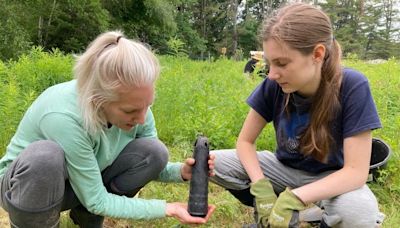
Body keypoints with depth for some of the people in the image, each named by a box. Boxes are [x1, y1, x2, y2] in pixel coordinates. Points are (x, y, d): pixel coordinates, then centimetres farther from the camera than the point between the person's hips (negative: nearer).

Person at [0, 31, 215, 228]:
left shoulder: (135, 102, -20)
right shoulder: (64, 117, -38)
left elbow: (149, 165, -6)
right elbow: (96, 201, -28)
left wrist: (181, 171, -27)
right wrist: (167, 208, -31)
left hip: (86, 180, 6)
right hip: (24, 184, -5)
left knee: (153, 152, -17)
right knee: (44, 157, -40)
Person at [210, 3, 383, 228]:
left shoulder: (352, 87, -28)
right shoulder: (274, 85, -20)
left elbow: (356, 171, -27)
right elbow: (245, 141, -10)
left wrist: (294, 198, -37)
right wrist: (261, 186, -27)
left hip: (331, 177, -2)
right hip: (286, 168, 3)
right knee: (214, 163, -17)